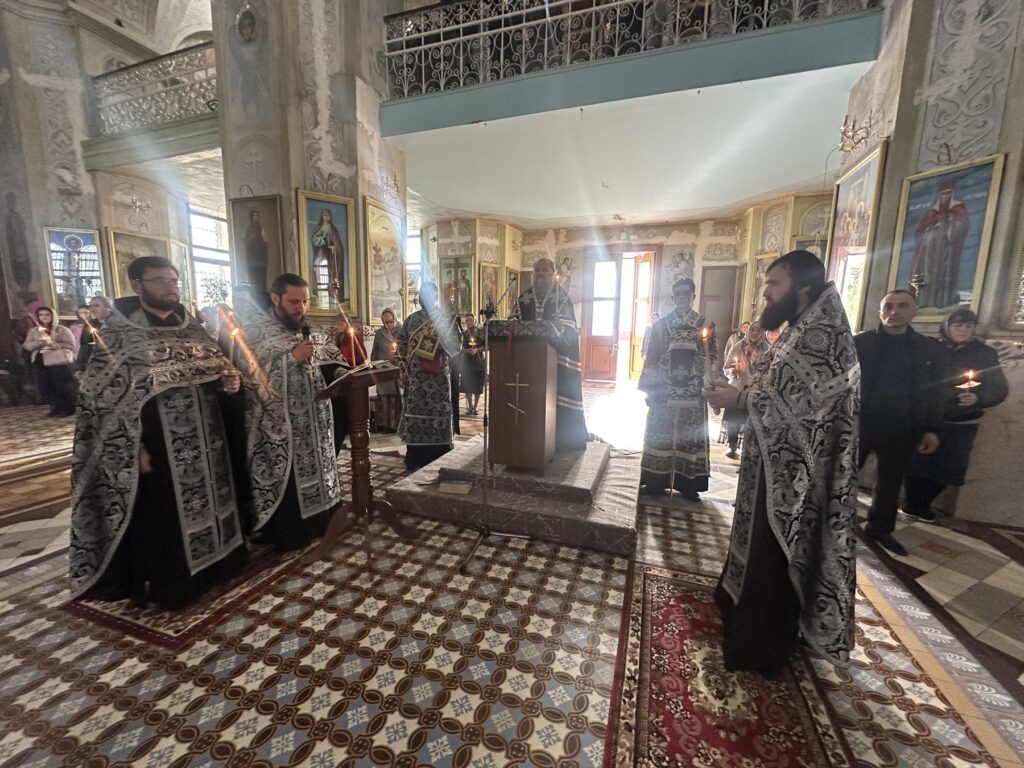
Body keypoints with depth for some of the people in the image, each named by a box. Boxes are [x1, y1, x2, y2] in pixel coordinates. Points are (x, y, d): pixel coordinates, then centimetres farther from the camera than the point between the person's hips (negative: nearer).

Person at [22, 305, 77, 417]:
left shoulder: (61, 330, 0)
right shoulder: (34, 331, 14)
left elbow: (72, 345, -8)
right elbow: (27, 346, 8)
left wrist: (53, 344, -17)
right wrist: (38, 343, -12)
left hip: (59, 362, -5)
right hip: (40, 362, 5)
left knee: (63, 387, -4)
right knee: (45, 387, 4)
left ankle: (68, 409, 4)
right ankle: (56, 408, 13)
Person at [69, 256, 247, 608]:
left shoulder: (193, 330, 8)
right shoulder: (119, 333, -7)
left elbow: (216, 375, 16)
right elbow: (103, 396, -10)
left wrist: (229, 385, -8)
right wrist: (132, 447, -16)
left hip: (204, 442, 5)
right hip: (156, 446, -5)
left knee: (206, 503, 16)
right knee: (161, 515, 7)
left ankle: (209, 563, 35)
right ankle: (163, 583, 26)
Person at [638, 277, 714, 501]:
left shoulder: (705, 324, 5)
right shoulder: (660, 325, 5)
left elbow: (712, 360, 3)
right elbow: (651, 358, 3)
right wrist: (648, 389, -2)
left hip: (693, 392, 0)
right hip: (663, 390, 0)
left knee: (689, 436, 6)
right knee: (660, 434, 4)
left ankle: (688, 484, 19)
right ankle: (656, 482, 15)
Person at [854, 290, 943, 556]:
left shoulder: (929, 348, 6)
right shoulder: (859, 343, -3)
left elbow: (934, 392, 8)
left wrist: (932, 429, 3)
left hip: (902, 429, 3)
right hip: (859, 423, -3)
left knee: (890, 483, 15)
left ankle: (880, 528, 31)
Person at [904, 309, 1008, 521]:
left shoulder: (985, 353, 3)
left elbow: (999, 388, 1)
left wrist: (978, 398, -19)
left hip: (961, 424, 1)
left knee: (945, 467, 7)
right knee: (916, 464, -2)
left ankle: (922, 505, 24)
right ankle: (912, 503, 16)